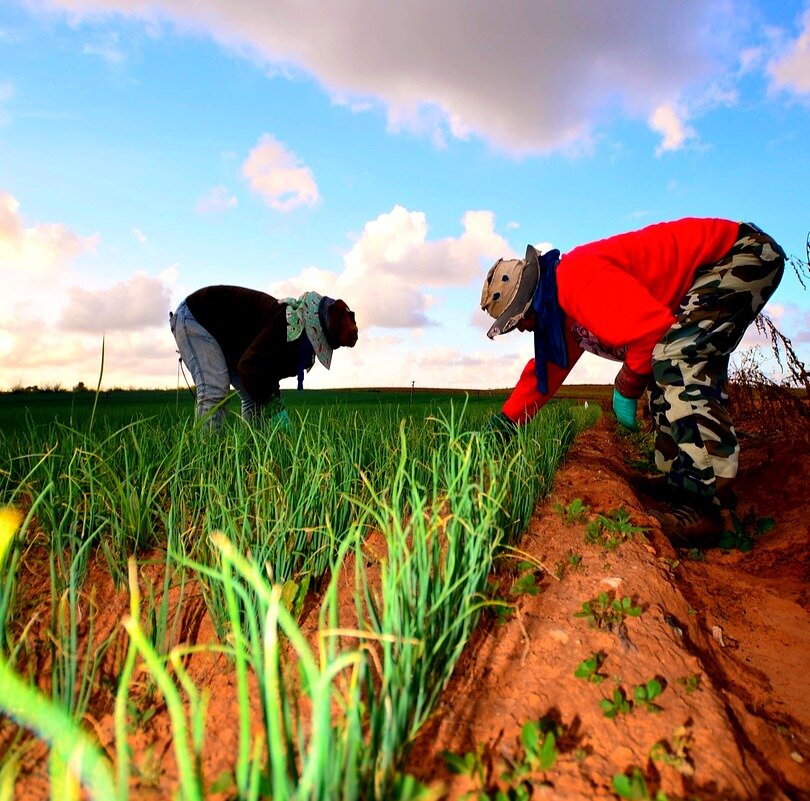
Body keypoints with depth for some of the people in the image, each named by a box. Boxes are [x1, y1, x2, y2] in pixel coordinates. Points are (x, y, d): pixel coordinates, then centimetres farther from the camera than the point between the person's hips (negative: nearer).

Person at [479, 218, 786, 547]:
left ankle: (703, 500, -23)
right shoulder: (562, 306, 8)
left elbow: (653, 327, -30)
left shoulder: (577, 277, -25)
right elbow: (545, 370, 15)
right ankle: (683, 479, 11)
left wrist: (626, 388, -14)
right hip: (712, 273, 11)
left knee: (674, 360, -25)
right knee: (667, 371, 9)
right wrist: (504, 423, 14)